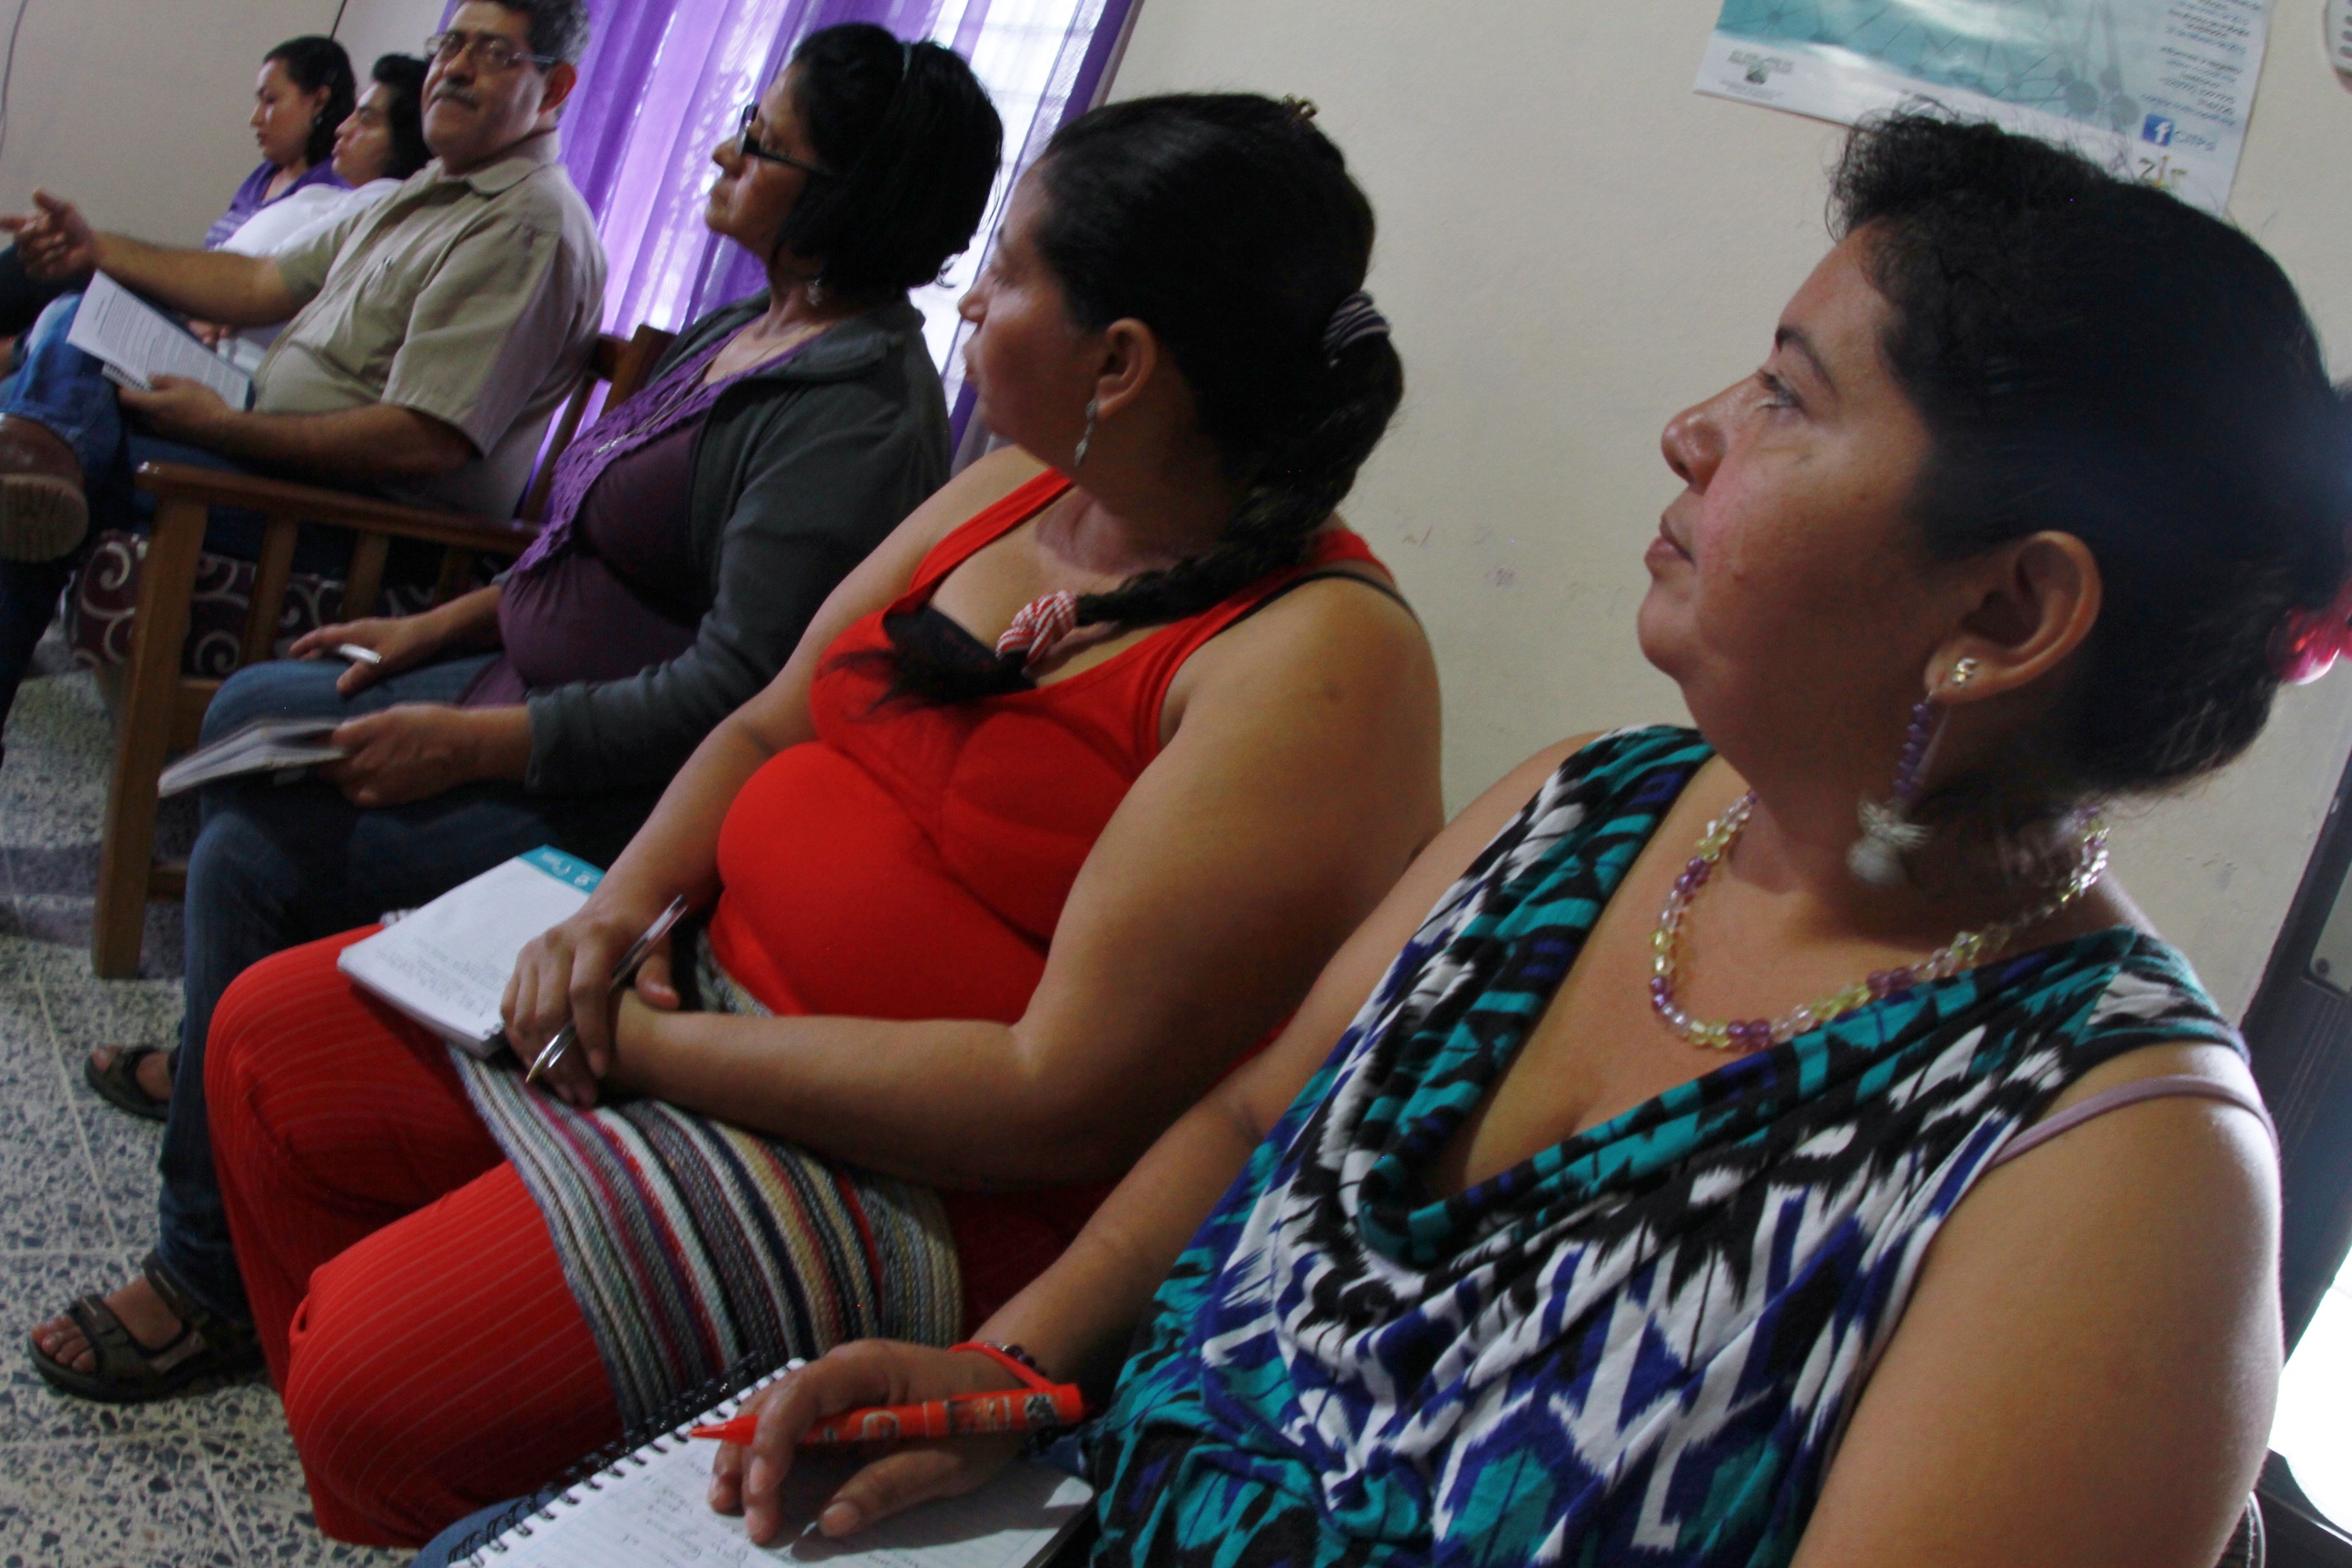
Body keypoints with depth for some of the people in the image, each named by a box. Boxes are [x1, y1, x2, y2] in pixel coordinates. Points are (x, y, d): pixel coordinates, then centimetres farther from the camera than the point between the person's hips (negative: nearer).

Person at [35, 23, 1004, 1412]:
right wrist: (446, 627, 11)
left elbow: (731, 695, -30)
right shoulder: (757, 329, 6)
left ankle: (213, 1282, 0)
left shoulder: (851, 414, -26)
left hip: (621, 786, -11)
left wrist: (474, 743, -26)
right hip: (535, 681, 11)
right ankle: (223, 1057, 39)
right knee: (251, 710, 20)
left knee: (255, 854, -16)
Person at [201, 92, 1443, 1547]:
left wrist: (661, 1050, -20)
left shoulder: (1318, 662, -23)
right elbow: (767, 726, 13)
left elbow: (1068, 1100, -26)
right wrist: (624, 901, -7)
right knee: (270, 1041, 12)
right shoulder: (1015, 488, 5)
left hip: (926, 1171, -9)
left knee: (378, 1370, -19)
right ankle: (368, 1512, 28)